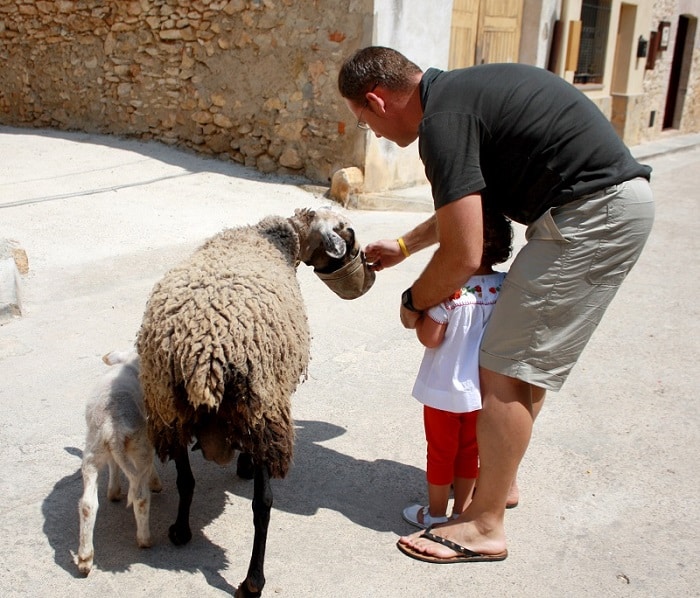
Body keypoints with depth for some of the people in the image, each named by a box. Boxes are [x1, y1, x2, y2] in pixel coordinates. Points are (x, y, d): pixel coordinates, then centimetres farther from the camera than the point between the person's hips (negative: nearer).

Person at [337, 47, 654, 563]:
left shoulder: (441, 119, -16)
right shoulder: (459, 91, 15)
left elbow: (462, 258, -17)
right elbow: (465, 205, 29)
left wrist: (414, 303, 2)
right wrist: (404, 246, 33)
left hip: (593, 214, -10)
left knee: (506, 365, -5)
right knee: (530, 354, 19)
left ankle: (485, 526, 7)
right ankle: (501, 478, 36)